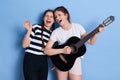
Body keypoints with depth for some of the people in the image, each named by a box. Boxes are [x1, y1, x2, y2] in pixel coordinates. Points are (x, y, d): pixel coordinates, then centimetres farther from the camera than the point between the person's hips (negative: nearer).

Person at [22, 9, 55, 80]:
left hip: (43, 62, 6)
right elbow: (24, 45, -10)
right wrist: (29, 30, -20)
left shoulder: (52, 33, 11)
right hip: (31, 61, -5)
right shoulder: (36, 27, -6)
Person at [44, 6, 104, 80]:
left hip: (75, 61, 0)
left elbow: (91, 42, -1)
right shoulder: (56, 32, -9)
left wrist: (96, 33, -19)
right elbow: (46, 50, -15)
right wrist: (62, 50, -26)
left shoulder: (78, 27, -4)